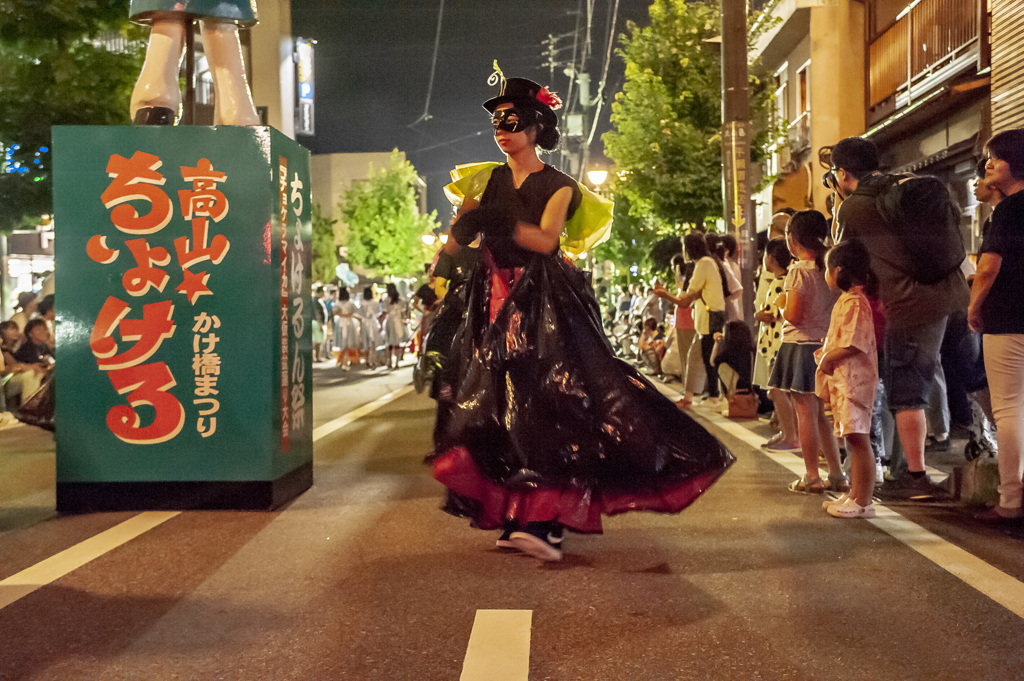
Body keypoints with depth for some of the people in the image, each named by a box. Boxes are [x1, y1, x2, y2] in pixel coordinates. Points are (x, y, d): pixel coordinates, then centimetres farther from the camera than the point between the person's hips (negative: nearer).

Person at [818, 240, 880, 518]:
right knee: (852, 440, 15)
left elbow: (853, 344, -24)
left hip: (854, 380, -11)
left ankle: (863, 502, -4)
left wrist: (827, 358, -14)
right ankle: (854, 494, 24)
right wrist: (826, 355, 12)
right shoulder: (848, 300, 17)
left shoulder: (854, 302, -17)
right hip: (842, 380, 11)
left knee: (858, 439, -7)